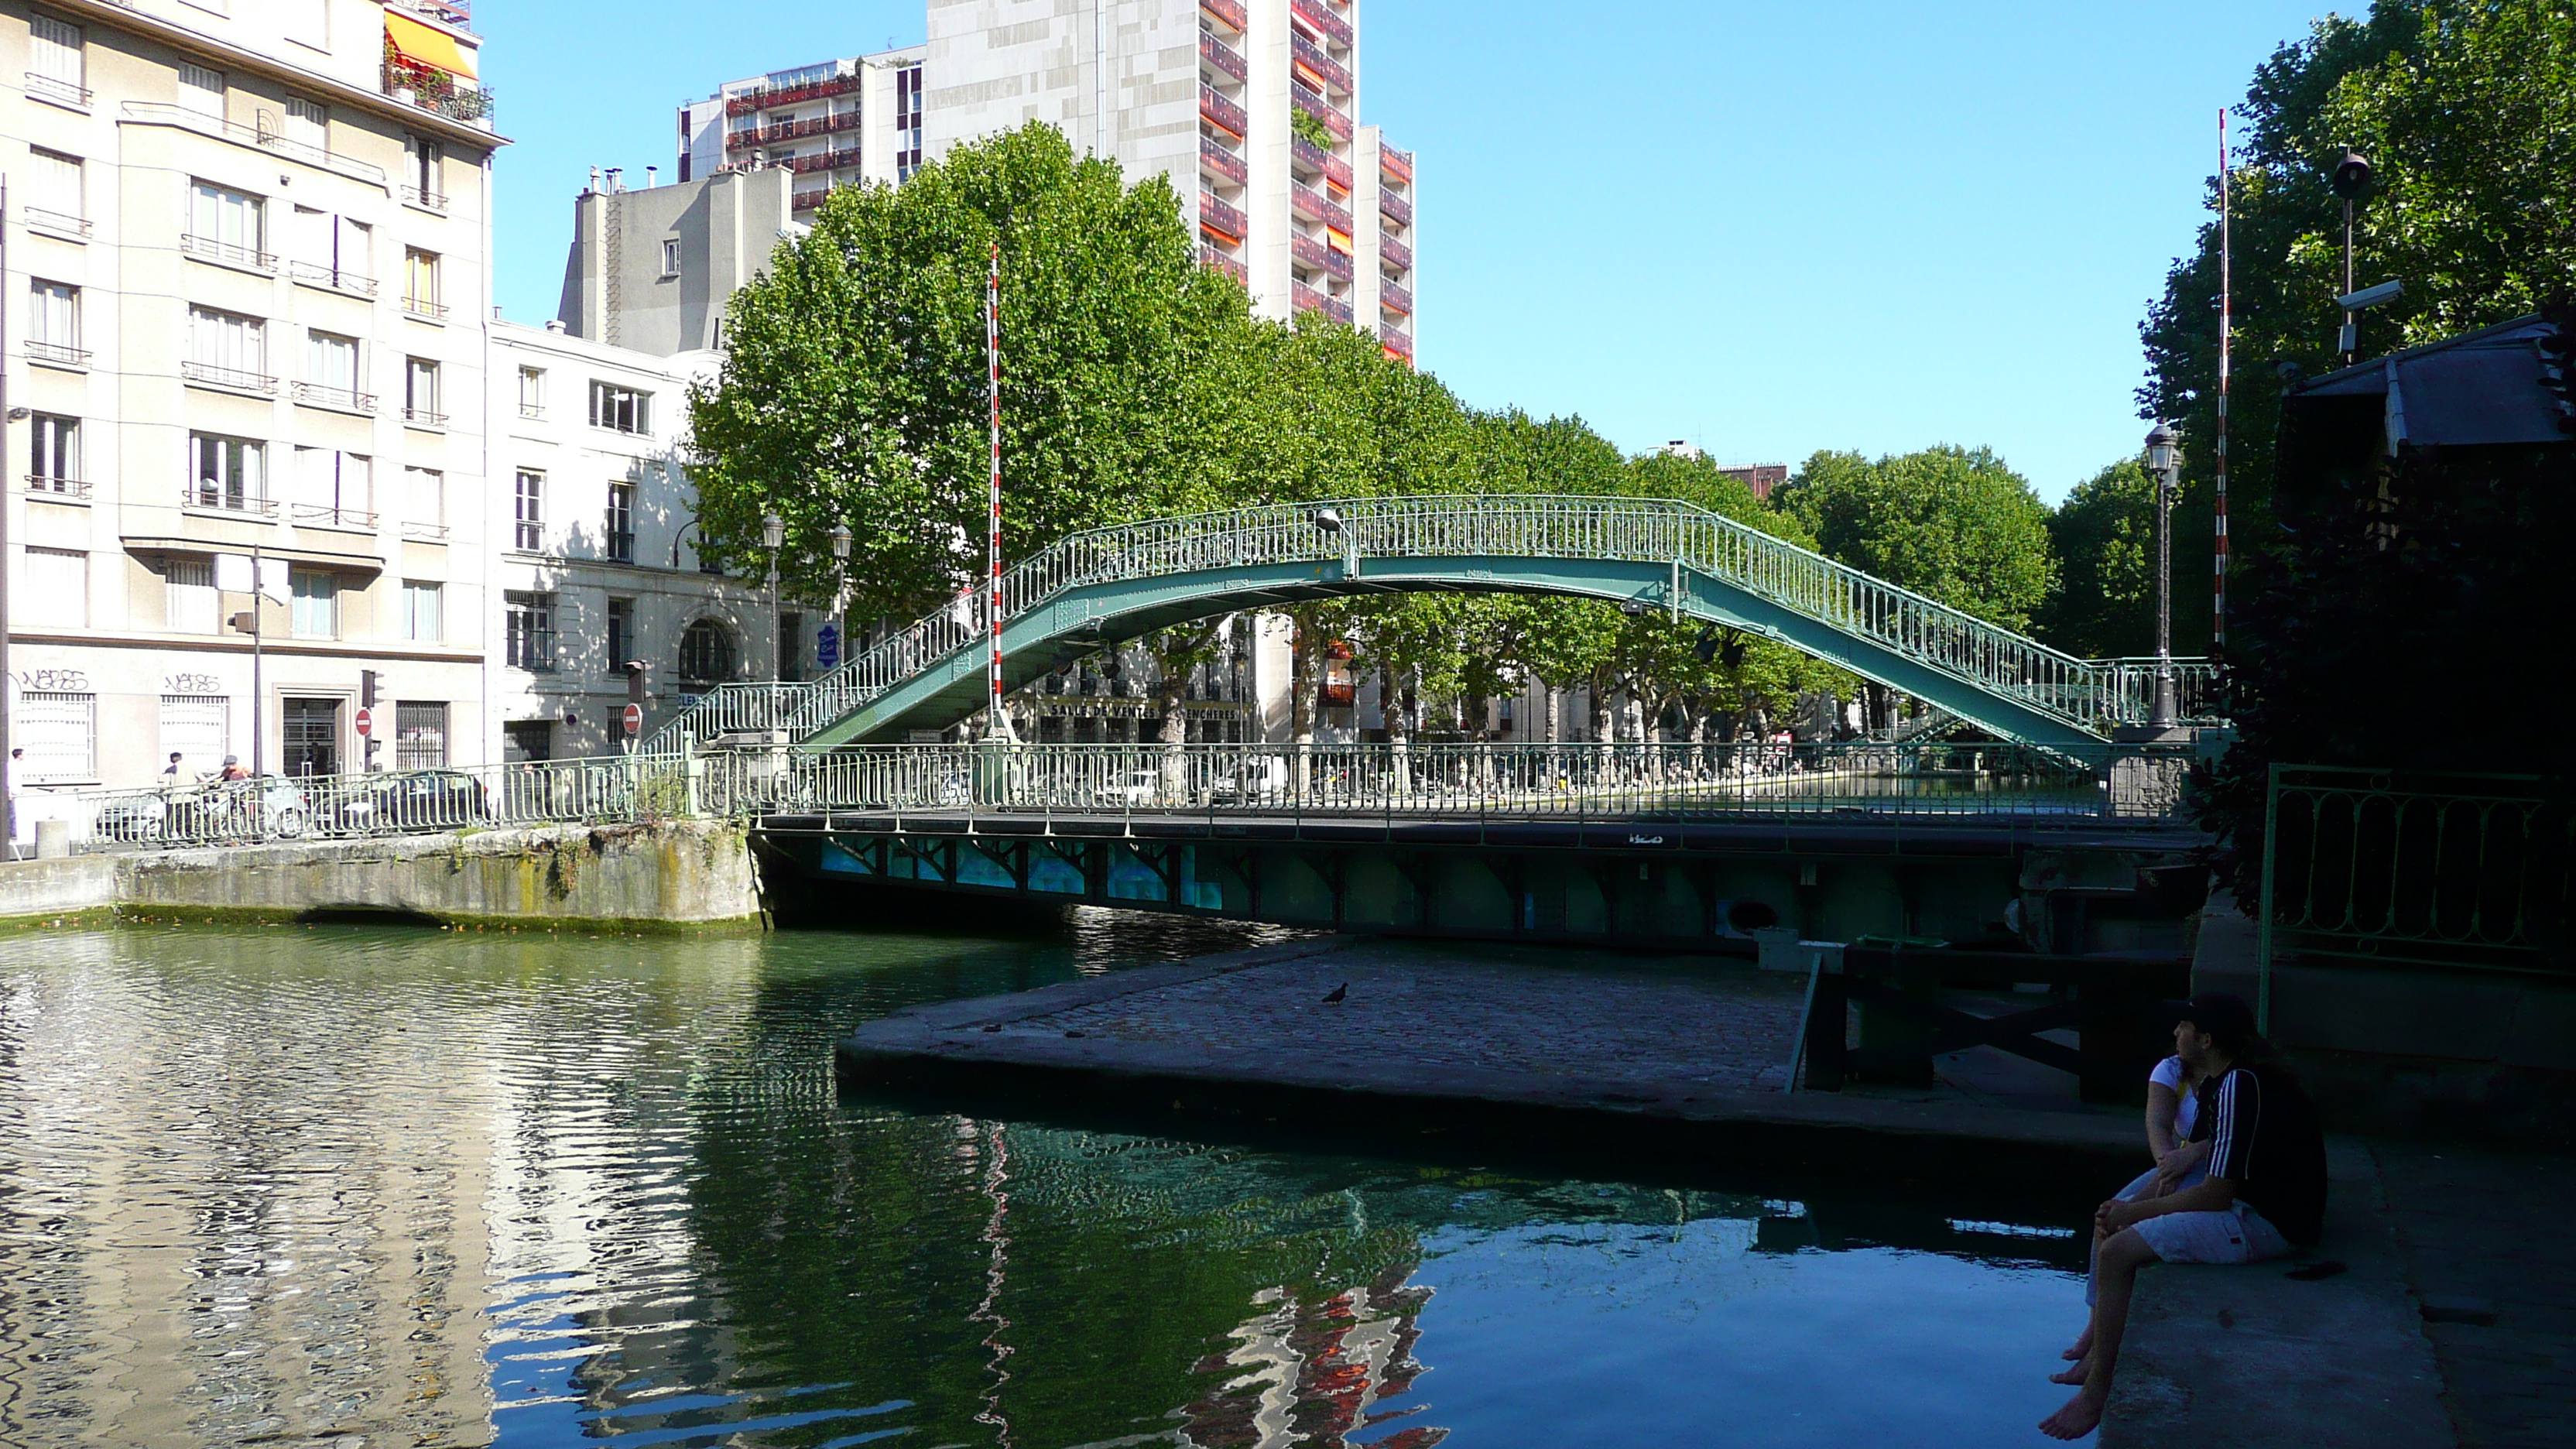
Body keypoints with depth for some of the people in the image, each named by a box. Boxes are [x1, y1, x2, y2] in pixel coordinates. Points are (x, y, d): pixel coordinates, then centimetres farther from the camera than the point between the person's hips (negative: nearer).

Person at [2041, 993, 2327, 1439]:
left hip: (2266, 1222, -11)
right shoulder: (2224, 1079, 9)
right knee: (2110, 1219, 10)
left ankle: (2098, 1393, -10)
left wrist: (2134, 1212, -10)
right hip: (2246, 1199, 11)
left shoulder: (2240, 1087, -22)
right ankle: (2095, 1348, 11)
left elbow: (2215, 1195, -23)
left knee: (2117, 1251, -19)